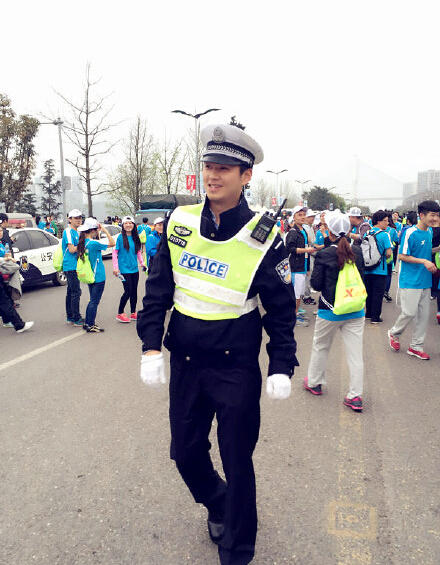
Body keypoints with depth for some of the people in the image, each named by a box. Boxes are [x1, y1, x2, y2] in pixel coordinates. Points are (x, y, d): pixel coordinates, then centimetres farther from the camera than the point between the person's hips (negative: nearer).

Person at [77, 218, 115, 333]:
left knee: (93, 300, 19)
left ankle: (87, 323, 24)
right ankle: (90, 326, 7)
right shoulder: (93, 243, -20)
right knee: (94, 301, 1)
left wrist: (98, 232, 10)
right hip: (98, 277, -8)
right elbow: (112, 243, -16)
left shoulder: (83, 242, 3)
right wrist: (105, 230, -11)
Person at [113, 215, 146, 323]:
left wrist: (142, 262, 6)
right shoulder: (120, 237, -7)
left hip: (134, 269, 5)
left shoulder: (135, 237, 8)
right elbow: (114, 253, -6)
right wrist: (115, 267, -11)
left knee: (134, 291, 10)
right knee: (128, 291, -7)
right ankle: (120, 314, 7)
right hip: (124, 269, -5)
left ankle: (133, 313, 22)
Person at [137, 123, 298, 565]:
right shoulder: (179, 221, -2)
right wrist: (151, 346, -2)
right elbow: (158, 288, 3)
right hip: (184, 362, 4)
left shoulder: (264, 238, -11)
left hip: (236, 367, -3)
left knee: (237, 461, 10)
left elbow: (281, 308, -3)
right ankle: (216, 504, 51)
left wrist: (282, 366, -8)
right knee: (185, 452, 18)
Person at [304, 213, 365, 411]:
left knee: (320, 347, 17)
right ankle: (355, 396, 9)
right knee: (355, 352, 6)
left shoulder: (324, 255, -13)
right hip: (356, 310, 3)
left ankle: (314, 383, 33)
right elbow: (362, 278, 11)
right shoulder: (357, 252, -1)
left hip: (330, 310, -3)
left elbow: (316, 284, -8)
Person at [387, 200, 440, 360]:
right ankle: (394, 334, 22)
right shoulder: (410, 233, -13)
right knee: (409, 312, -6)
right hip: (410, 280, -7)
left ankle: (416, 346, 17)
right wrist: (424, 261, -17)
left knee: (423, 314, 7)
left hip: (425, 280, 7)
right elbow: (402, 256, -13)